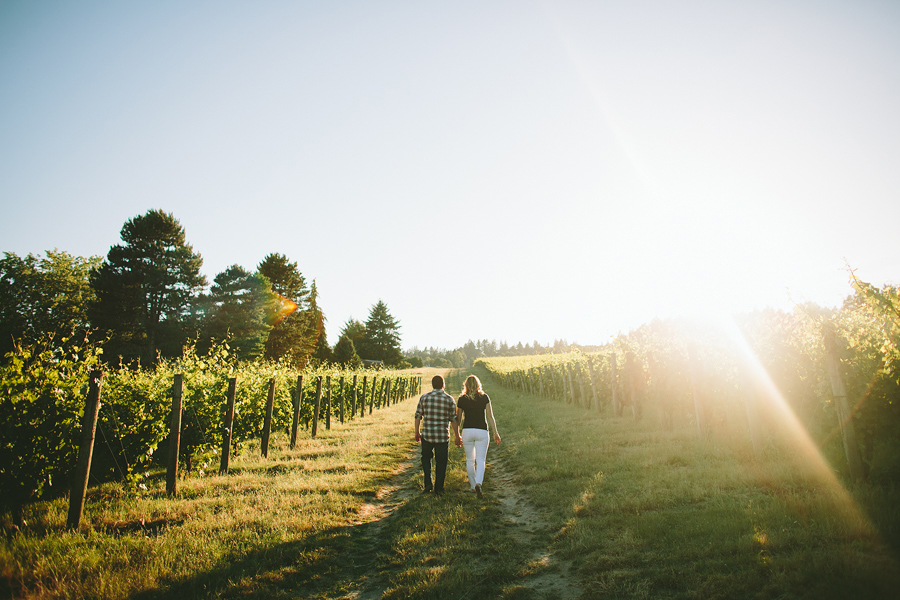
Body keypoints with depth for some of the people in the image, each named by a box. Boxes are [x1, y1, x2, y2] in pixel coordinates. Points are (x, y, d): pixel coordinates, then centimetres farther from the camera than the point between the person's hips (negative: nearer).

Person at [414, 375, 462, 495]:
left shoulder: (424, 398, -2)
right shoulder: (449, 399, -5)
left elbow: (418, 416, 2)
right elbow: (454, 419, -3)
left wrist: (417, 432, 14)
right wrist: (457, 436, 6)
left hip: (426, 435, 1)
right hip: (443, 436, -1)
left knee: (426, 458, 22)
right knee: (441, 462, 12)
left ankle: (428, 483, 13)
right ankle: (438, 488, 15)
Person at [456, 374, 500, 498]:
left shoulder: (462, 399, 1)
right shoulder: (485, 397, 0)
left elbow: (458, 418, 5)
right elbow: (490, 416, -2)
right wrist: (495, 433, 3)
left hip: (467, 431, 1)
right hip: (482, 431, -1)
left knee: (470, 460, 15)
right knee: (480, 460, 1)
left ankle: (473, 485, 25)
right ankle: (478, 483, -21)